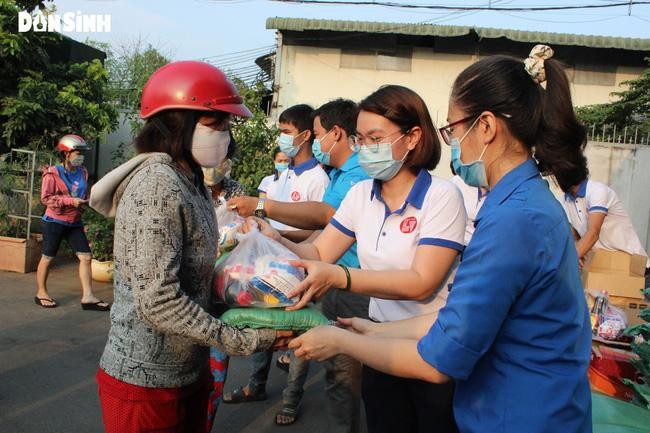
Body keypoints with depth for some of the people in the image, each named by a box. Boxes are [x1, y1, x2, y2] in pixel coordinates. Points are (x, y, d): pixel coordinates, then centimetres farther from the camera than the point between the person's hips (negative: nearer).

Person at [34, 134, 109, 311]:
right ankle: (41, 293, 24)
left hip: (75, 222, 6)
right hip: (54, 221, -6)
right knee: (47, 257, 7)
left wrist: (86, 200, -3)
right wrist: (70, 201, -23)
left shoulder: (83, 172, 5)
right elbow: (46, 198, -17)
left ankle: (87, 296, 1)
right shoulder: (53, 173, -13)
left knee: (86, 256, -2)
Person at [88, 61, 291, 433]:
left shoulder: (190, 181, 7)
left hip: (189, 371, 8)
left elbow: (194, 278, 6)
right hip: (147, 381, -8)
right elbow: (157, 302, -27)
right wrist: (246, 342, -22)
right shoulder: (158, 185, -22)